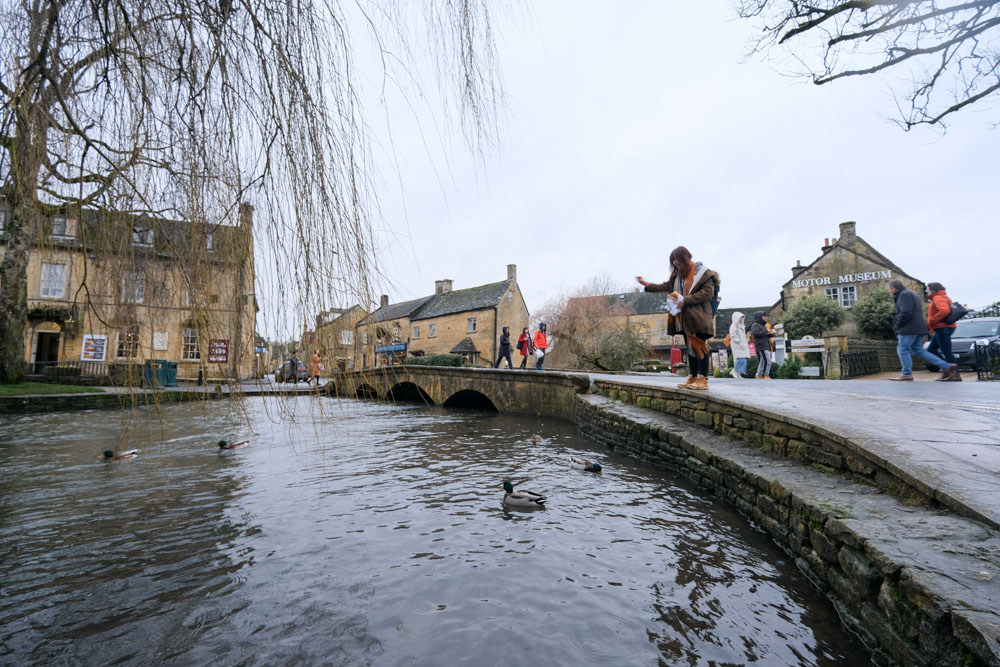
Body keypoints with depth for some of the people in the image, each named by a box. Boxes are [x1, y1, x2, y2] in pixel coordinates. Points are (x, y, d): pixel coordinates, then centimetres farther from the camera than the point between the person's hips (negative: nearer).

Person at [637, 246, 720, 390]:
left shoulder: (703, 272, -5)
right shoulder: (678, 274, 17)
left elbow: (707, 293, -13)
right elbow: (666, 286, 11)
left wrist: (685, 300, -18)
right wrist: (647, 284, 1)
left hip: (699, 317, -7)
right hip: (684, 317, 7)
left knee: (699, 346, -8)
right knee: (690, 347, 10)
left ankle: (703, 379, -5)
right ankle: (693, 377, 15)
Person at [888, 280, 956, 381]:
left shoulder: (904, 294, -9)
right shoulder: (912, 294, 24)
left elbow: (905, 312, -20)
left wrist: (897, 326, -10)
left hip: (909, 328, -10)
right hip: (918, 327, 10)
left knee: (903, 349, -5)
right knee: (918, 350, 11)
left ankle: (906, 375, -3)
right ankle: (947, 367, 7)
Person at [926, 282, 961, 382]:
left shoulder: (938, 298, -11)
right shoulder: (943, 297, 21)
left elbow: (944, 310, -27)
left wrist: (931, 322, -20)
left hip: (943, 328, -11)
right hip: (942, 329, 11)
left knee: (946, 351, -8)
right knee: (931, 350, 12)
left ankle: (956, 375, -4)